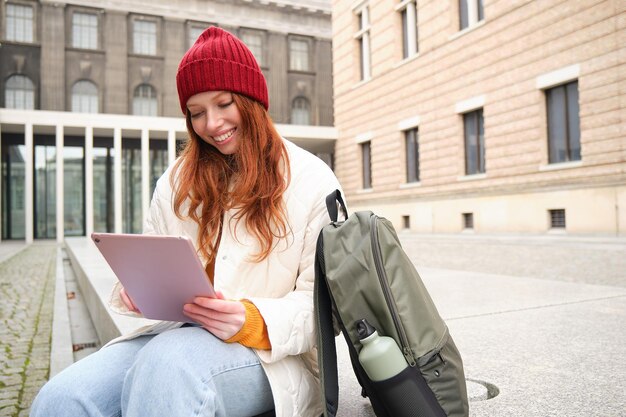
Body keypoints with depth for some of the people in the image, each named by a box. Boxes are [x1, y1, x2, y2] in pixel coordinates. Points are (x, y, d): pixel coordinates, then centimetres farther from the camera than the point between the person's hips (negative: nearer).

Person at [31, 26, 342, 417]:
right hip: (178, 335, 4)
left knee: (168, 366, -36)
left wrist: (252, 322, -23)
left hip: (273, 353, -3)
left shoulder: (312, 180, 0)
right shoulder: (177, 181, 15)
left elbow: (325, 305, -4)